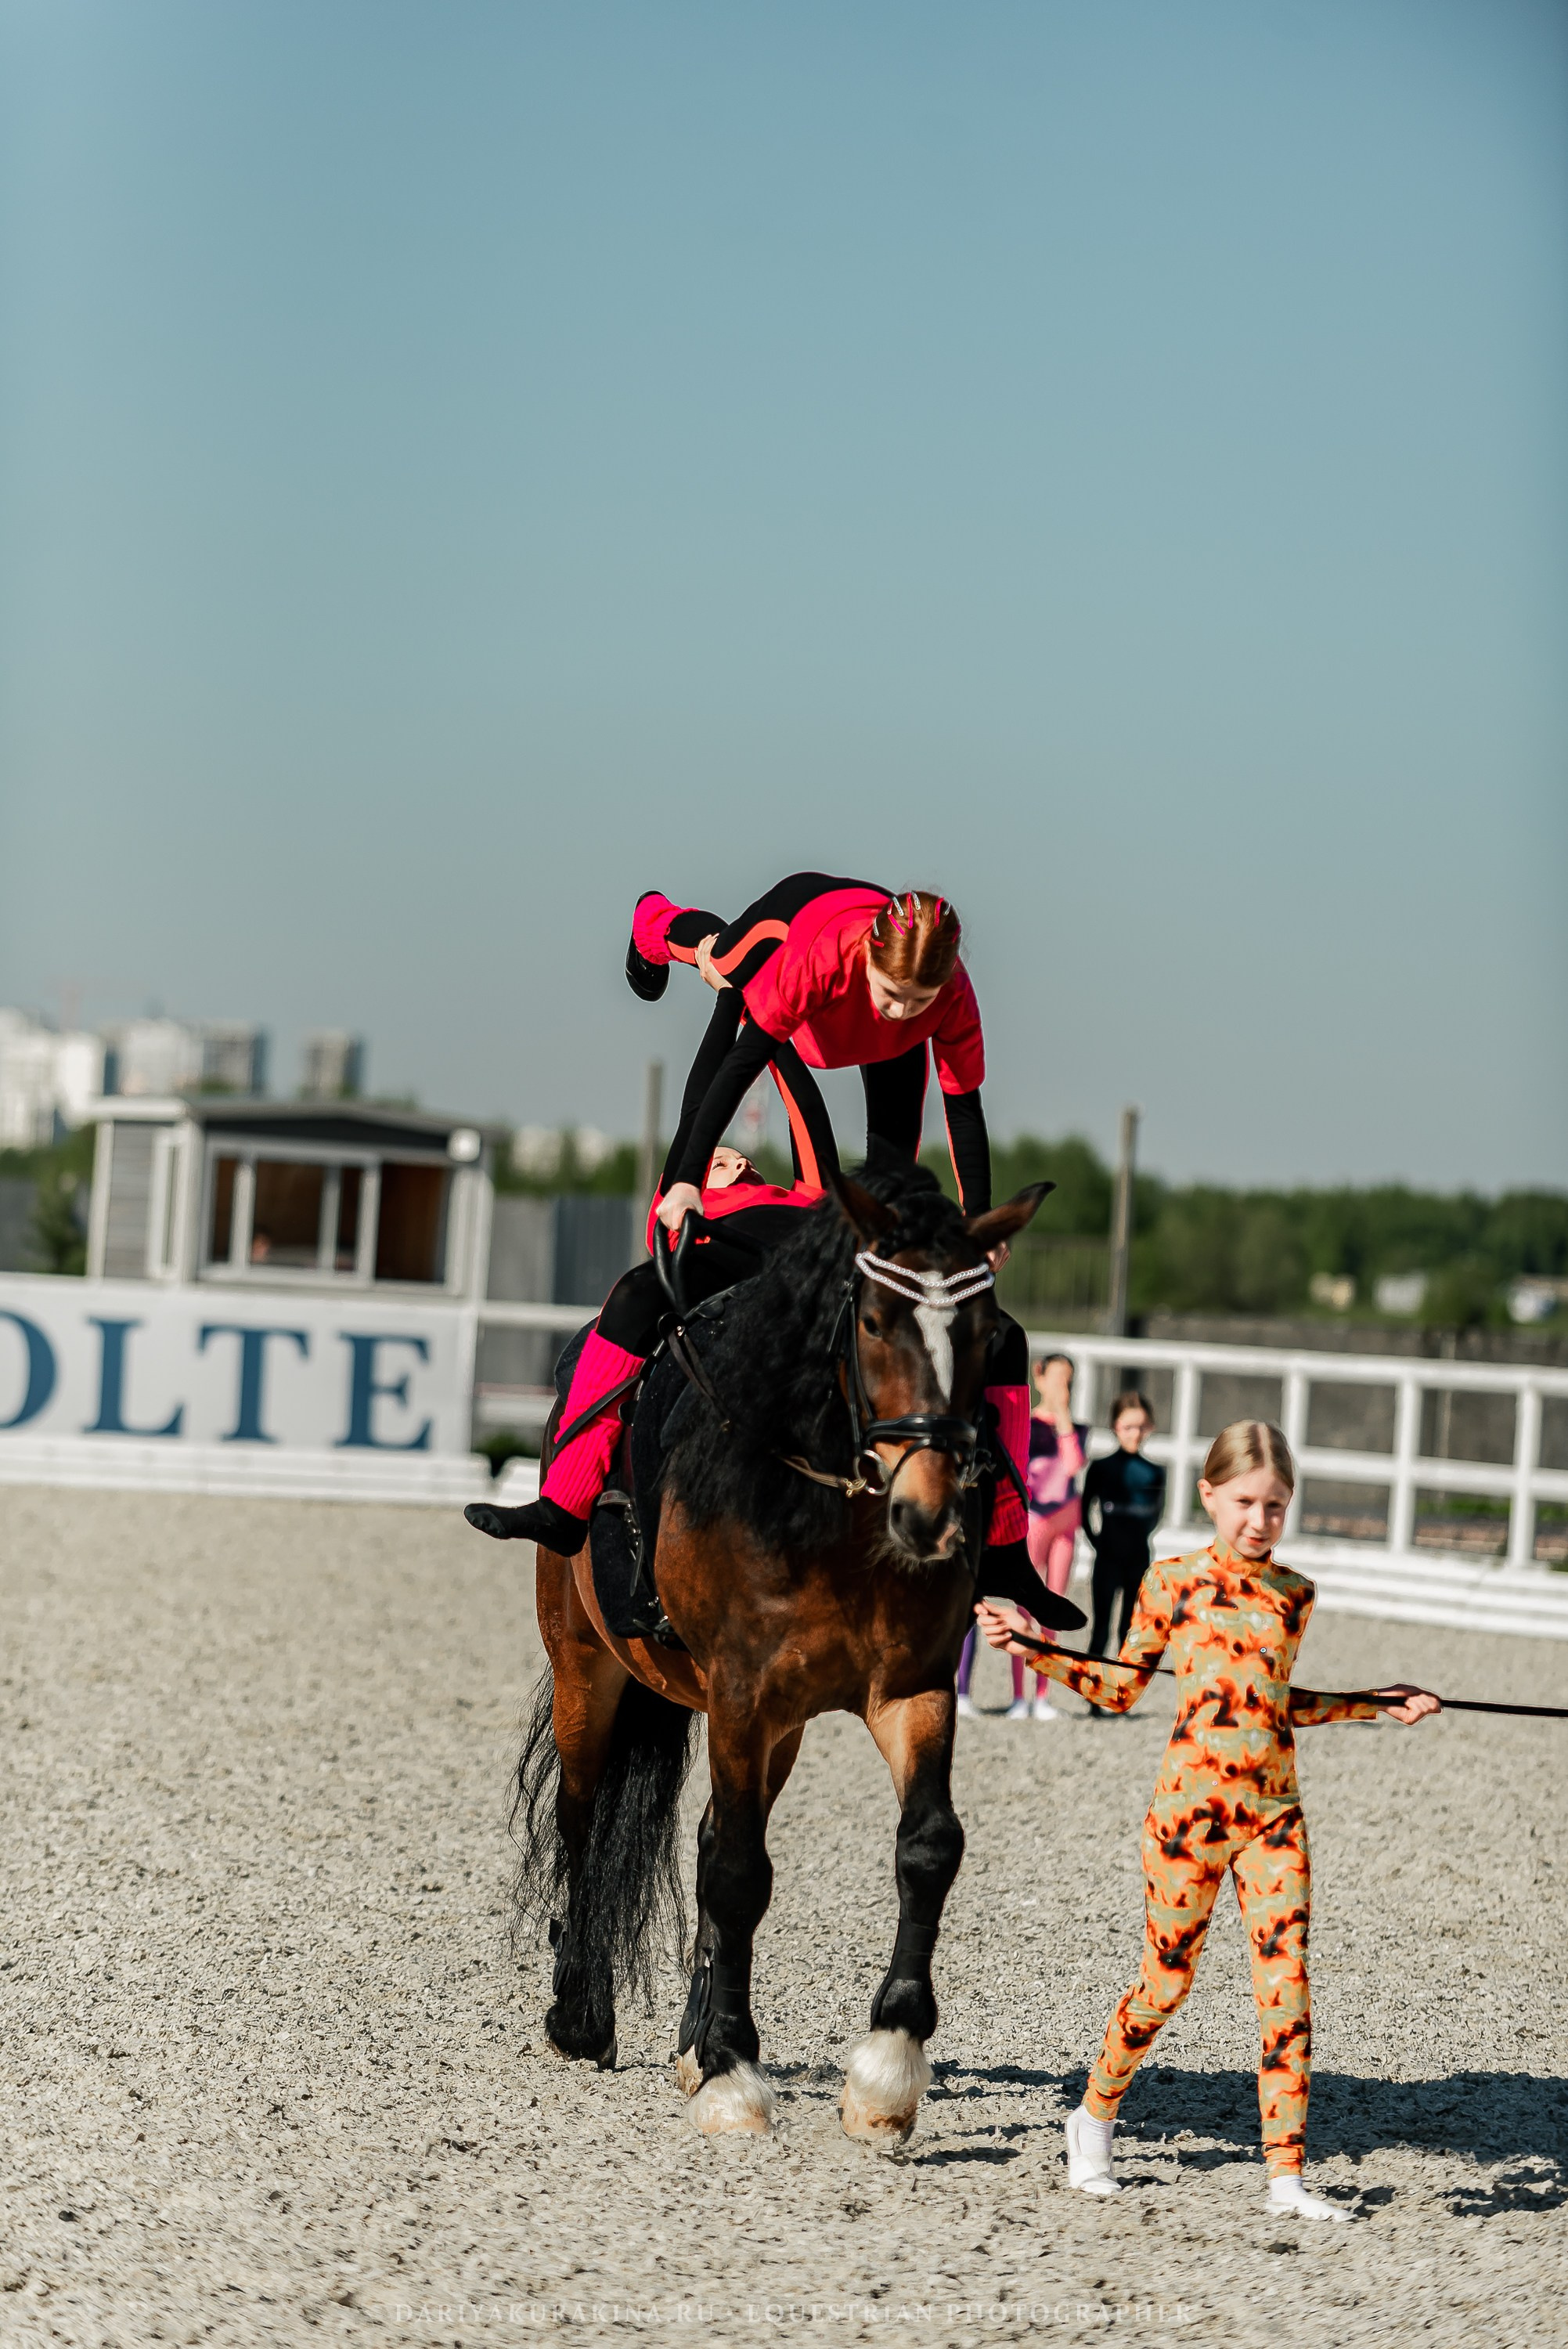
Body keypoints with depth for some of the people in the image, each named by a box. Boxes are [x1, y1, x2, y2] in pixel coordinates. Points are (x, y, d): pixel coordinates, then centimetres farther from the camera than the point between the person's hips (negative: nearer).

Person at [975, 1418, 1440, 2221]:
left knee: (1287, 1985, -3)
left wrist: (1375, 1704, 17)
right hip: (1191, 1803, -3)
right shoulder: (1174, 1581, 0)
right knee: (1168, 1979, 3)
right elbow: (1121, 1686, 7)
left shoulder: (1293, 1595, 10)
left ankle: (1286, 2173, 0)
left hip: (1274, 1812, 3)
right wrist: (1029, 1649, -2)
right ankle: (1095, 2119, 27)